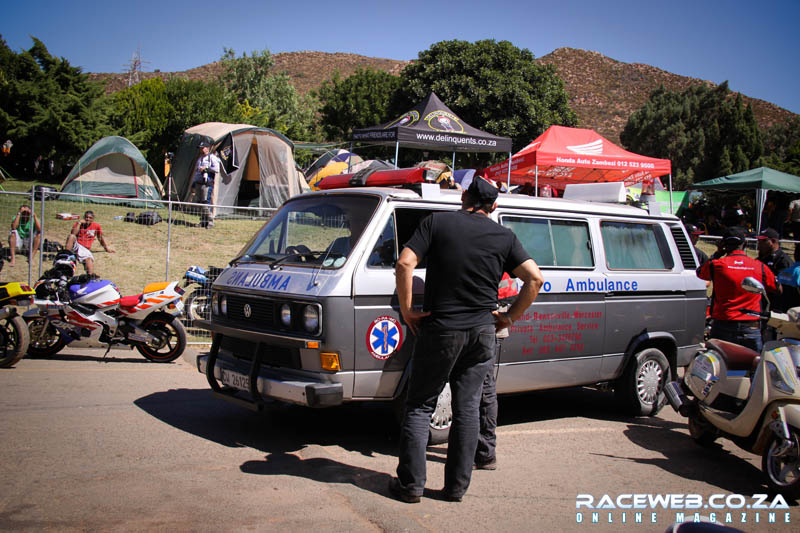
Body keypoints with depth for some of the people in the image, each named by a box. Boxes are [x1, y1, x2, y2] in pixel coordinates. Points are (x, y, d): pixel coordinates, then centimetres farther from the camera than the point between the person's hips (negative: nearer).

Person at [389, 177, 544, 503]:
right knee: (467, 407, 11)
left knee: (420, 406, 9)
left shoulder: (437, 222, -1)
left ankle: (410, 484, 10)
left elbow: (404, 264, -13)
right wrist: (510, 316, 8)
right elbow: (535, 279, 0)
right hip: (483, 331, 2)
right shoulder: (504, 236, 6)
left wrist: (407, 310, -4)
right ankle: (457, 486, 16)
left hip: (440, 329, -2)